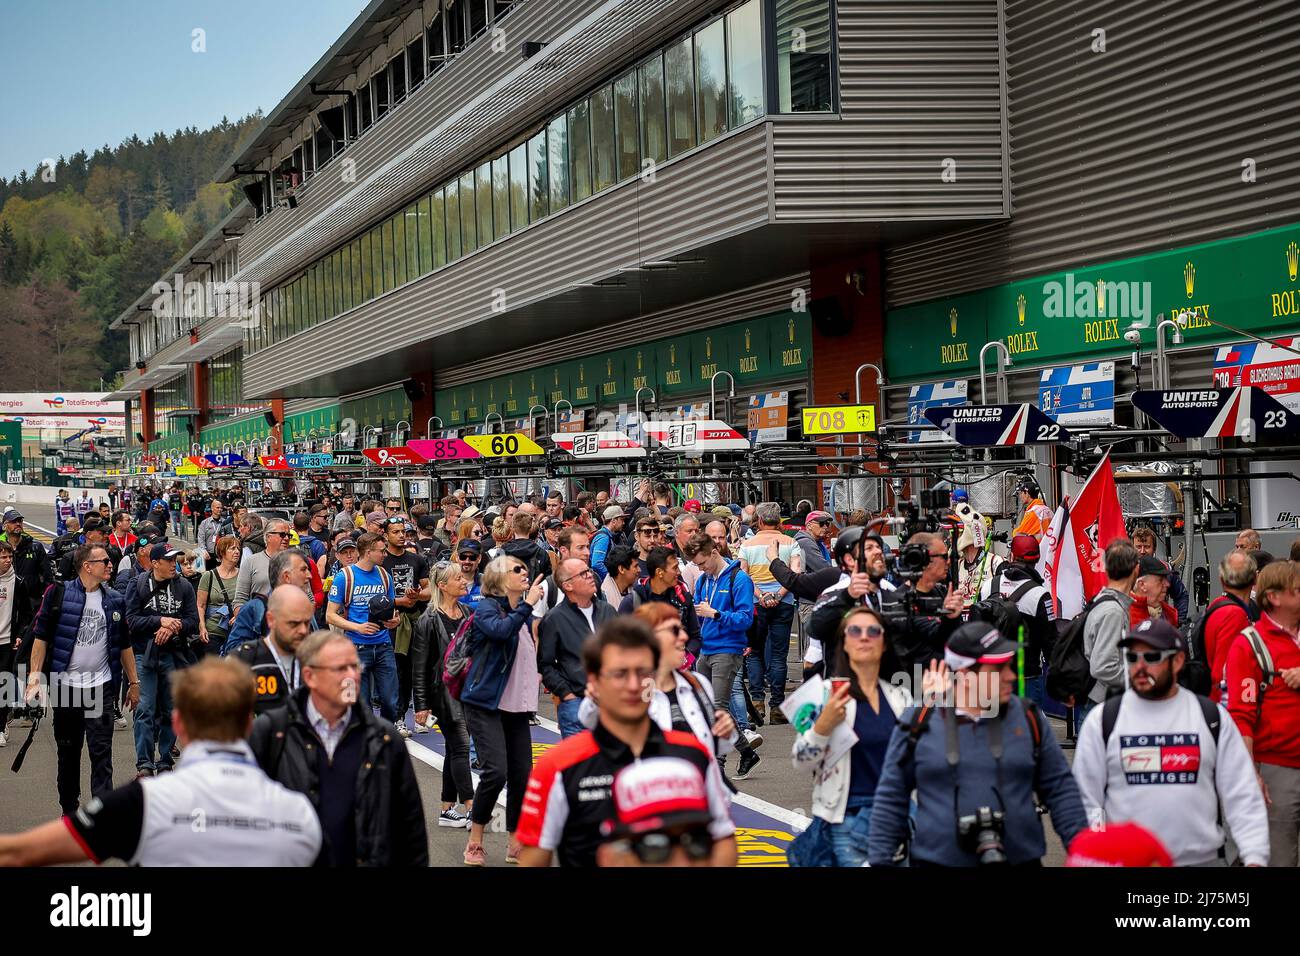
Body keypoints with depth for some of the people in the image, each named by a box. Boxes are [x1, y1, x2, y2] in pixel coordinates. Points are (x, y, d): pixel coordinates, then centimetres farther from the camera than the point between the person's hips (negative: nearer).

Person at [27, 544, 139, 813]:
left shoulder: (114, 600, 7)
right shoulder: (59, 594, -3)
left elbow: (124, 645, 15)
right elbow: (41, 637, -2)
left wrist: (133, 682, 15)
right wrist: (34, 677, -10)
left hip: (101, 687, 1)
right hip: (65, 684, -1)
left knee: (101, 752, -5)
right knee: (67, 751, 10)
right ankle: (69, 809, 24)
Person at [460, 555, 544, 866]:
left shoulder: (524, 614, 14)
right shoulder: (487, 608, -5)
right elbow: (501, 630, -28)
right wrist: (527, 604, -22)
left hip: (516, 706, 7)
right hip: (486, 703, -7)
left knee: (522, 775, 2)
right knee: (496, 771, -17)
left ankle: (516, 846, 13)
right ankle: (475, 841, 0)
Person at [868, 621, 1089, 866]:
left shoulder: (1029, 719, 4)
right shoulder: (918, 724, -1)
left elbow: (1060, 790, 8)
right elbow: (891, 800, 4)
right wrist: (879, 860, 0)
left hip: (1021, 858, 2)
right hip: (937, 859, -1)